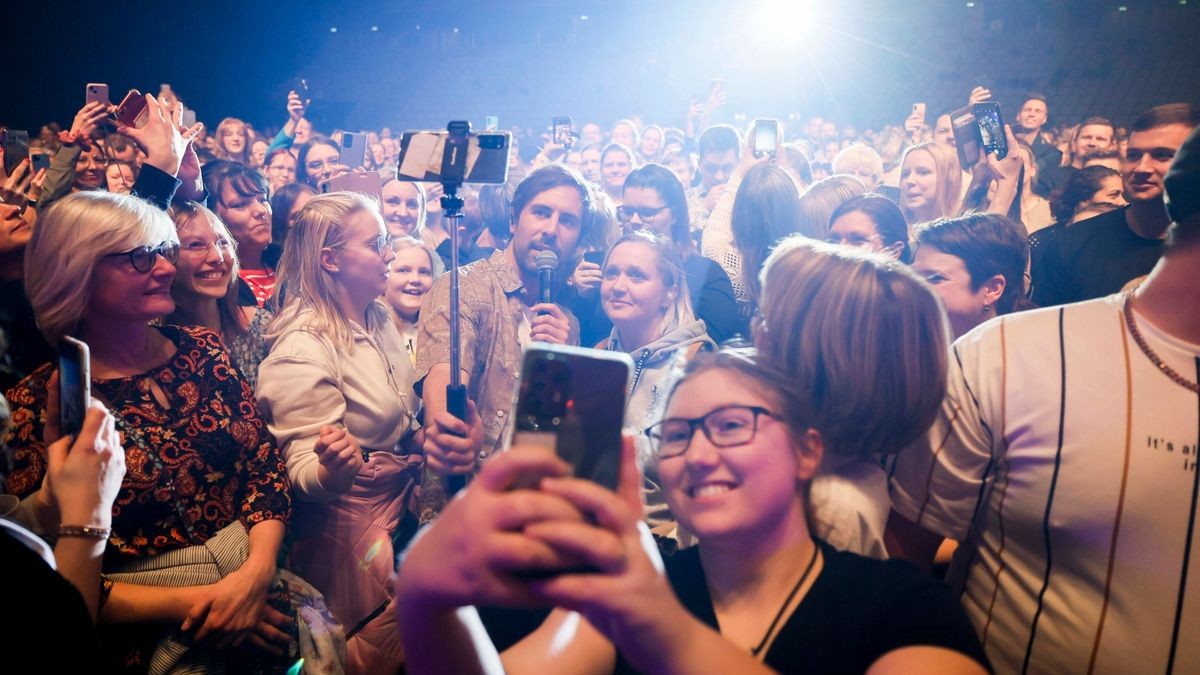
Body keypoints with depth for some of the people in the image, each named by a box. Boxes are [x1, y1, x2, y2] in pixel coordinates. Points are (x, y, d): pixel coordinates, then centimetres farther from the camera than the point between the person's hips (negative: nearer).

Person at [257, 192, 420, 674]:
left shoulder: (378, 318, 1)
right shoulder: (303, 348, -23)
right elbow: (304, 473, -26)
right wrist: (333, 469, -46)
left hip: (403, 497, 8)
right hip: (352, 521, -8)